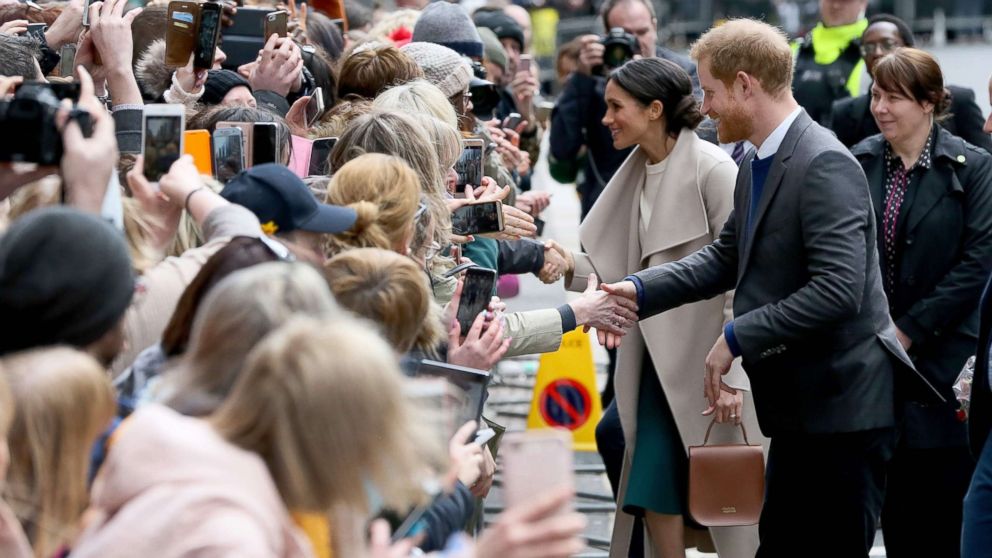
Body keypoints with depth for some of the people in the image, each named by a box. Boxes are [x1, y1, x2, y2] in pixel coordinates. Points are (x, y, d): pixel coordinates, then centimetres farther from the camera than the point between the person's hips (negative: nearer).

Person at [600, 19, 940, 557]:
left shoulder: (824, 166, -21)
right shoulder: (757, 164, 11)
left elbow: (838, 289, -28)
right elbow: (727, 256, 18)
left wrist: (737, 338, -22)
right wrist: (642, 289, 3)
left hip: (843, 406, -10)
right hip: (800, 404, 10)